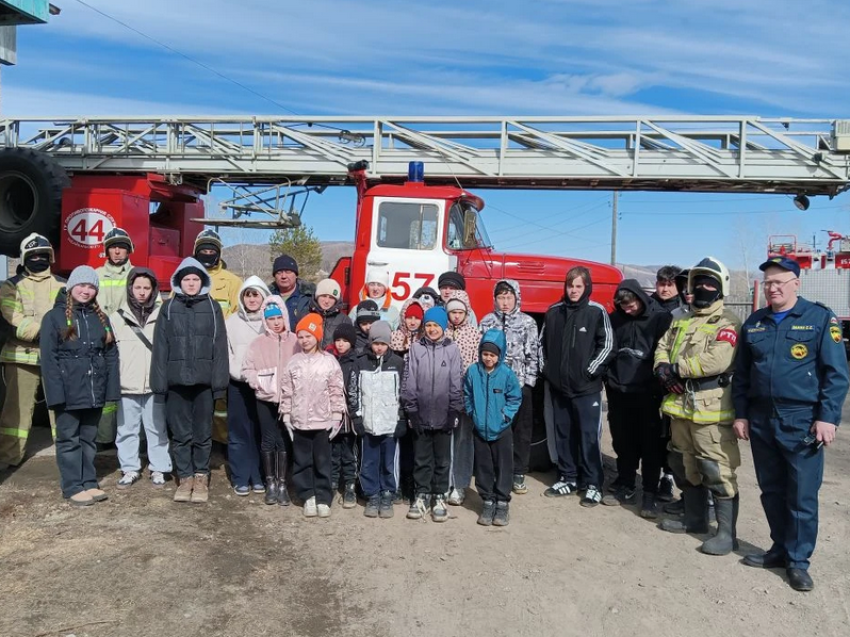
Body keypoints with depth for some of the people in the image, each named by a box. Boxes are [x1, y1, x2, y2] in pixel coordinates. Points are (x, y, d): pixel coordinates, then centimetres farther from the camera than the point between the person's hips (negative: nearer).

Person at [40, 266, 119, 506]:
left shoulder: (100, 318, 13)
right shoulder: (54, 317, -2)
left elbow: (111, 354, 11)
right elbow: (48, 358, -8)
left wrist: (112, 387, 2)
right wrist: (56, 391, -16)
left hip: (94, 391, 5)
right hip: (69, 391, -4)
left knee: (88, 439, 13)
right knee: (69, 440, 3)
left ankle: (89, 483, 20)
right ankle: (73, 488, 9)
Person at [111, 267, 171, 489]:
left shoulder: (162, 315, 1)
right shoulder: (118, 317, 4)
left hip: (155, 384, -1)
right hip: (127, 385, 2)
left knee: (157, 429, 7)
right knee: (127, 430, 10)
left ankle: (159, 469, 17)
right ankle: (130, 469, 22)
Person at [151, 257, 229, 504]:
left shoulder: (212, 307, 5)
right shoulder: (169, 307, 6)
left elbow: (220, 345, 1)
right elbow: (160, 346, 4)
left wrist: (219, 379, -5)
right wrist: (159, 380, -3)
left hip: (203, 380, -1)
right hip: (177, 380, 1)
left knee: (203, 432, 6)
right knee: (180, 433, 7)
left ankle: (201, 478, 19)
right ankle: (185, 478, 19)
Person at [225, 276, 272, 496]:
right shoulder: (231, 321, 5)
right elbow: (225, 354, 0)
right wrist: (242, 374, -11)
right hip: (238, 385, 0)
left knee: (261, 432, 4)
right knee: (239, 432, 3)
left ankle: (258, 477, 15)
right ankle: (240, 478, 11)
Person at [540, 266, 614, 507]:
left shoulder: (597, 312, -4)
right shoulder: (553, 312, 7)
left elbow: (607, 344, -6)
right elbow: (543, 342, 16)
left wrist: (591, 370, -9)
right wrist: (547, 369, 9)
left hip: (587, 386, -4)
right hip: (559, 385, 4)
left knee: (589, 435, -1)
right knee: (563, 434, 12)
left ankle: (592, 484, 9)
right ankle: (568, 478, 24)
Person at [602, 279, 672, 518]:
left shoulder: (661, 318, -5)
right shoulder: (615, 318, 6)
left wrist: (662, 381, -9)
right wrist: (608, 378, 7)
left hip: (647, 392, -4)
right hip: (618, 392, 4)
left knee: (650, 445, 2)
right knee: (623, 444, 12)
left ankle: (649, 494, 10)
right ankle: (625, 487, 25)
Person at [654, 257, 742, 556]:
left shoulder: (727, 322, -10)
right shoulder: (681, 321, 17)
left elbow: (716, 360, -24)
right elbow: (663, 347, 13)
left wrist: (677, 368, -15)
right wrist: (663, 368, -10)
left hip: (710, 409, -8)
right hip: (681, 405, 8)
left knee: (718, 471, -6)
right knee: (686, 467, 18)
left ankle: (726, 533, 4)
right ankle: (695, 519, 33)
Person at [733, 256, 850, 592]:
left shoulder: (820, 318, -4)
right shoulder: (754, 323, 10)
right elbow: (741, 374, 14)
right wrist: (741, 414, 8)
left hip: (802, 422, -4)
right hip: (761, 420, 5)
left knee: (801, 495, 3)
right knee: (771, 491, 14)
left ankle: (798, 561, 15)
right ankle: (780, 549, 29)